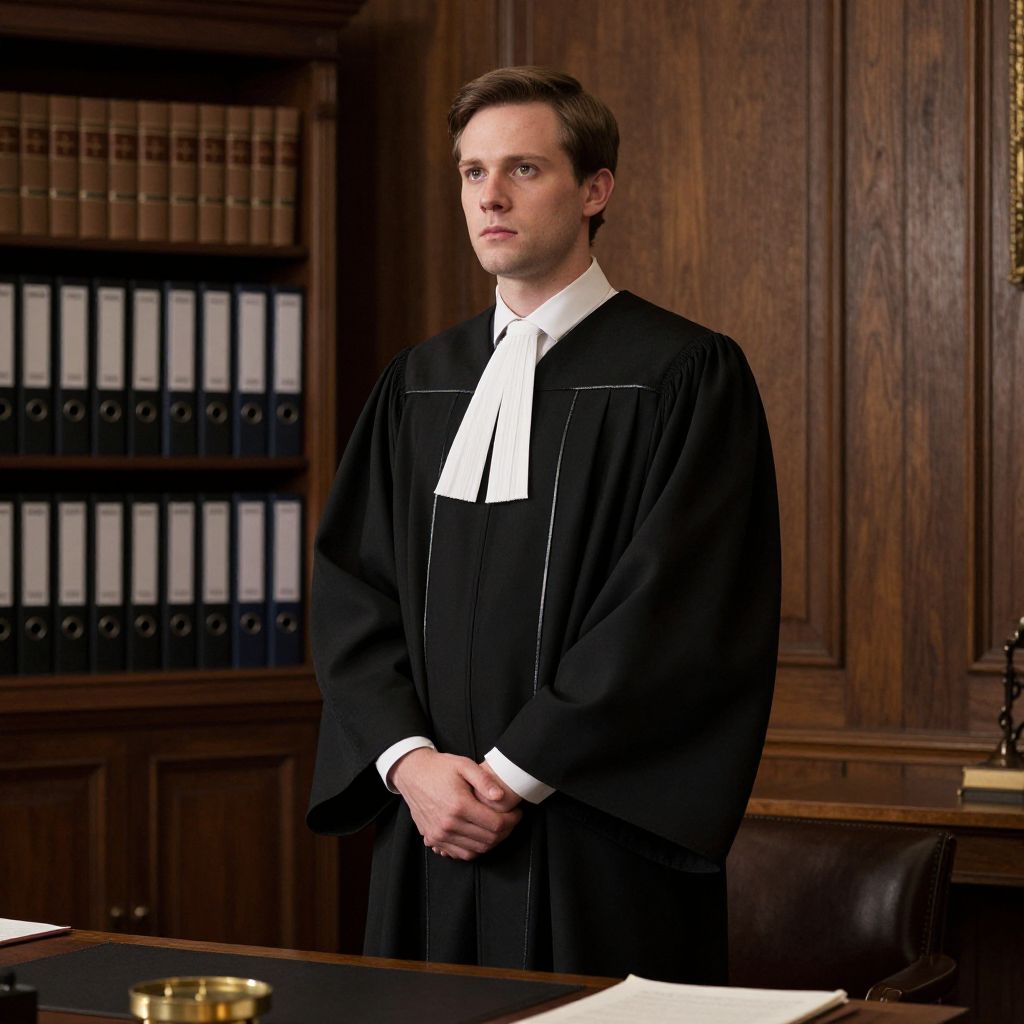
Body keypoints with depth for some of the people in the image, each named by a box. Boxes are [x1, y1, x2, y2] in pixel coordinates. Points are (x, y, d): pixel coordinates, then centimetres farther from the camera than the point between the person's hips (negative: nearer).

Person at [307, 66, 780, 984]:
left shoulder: (686, 377, -6)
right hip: (433, 844, 5)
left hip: (601, 849, -5)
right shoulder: (419, 384, 11)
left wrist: (511, 772, -14)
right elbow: (351, 594, 8)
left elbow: (677, 612, -14)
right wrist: (410, 760, -8)